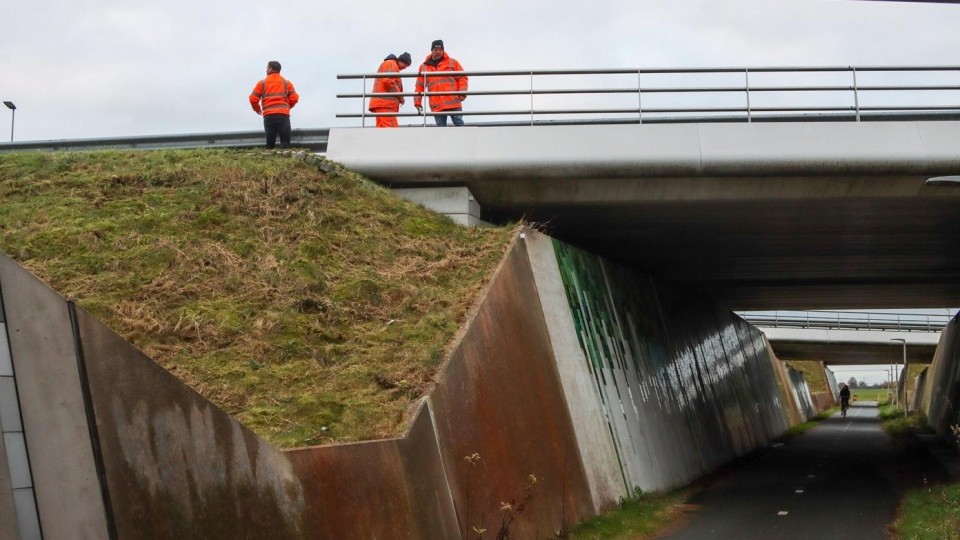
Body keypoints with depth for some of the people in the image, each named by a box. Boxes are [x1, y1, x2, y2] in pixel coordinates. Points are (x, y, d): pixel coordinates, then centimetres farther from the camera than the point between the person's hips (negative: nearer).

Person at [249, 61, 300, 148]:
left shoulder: (262, 83, 9)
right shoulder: (286, 83, 12)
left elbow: (253, 99, 3)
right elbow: (294, 98, 4)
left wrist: (256, 108, 23)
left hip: (268, 115, 0)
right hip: (283, 115, 0)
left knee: (270, 142, 5)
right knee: (285, 142, -3)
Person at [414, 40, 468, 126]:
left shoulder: (452, 63, 11)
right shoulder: (424, 67, 14)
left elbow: (462, 78, 7)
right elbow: (419, 87, 13)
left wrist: (462, 92, -10)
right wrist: (418, 103, 6)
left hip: (454, 103, -1)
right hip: (436, 107, 1)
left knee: (459, 124, -3)